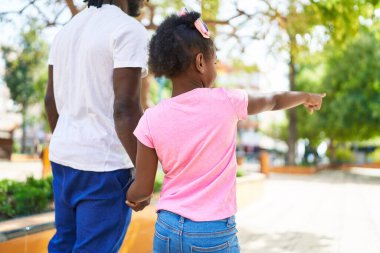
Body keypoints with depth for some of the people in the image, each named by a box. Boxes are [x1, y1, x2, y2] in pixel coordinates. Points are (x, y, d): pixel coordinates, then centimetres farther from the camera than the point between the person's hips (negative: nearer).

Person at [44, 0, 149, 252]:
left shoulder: (69, 28, 10)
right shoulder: (129, 29, -14)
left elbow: (51, 99, 13)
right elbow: (125, 108, -21)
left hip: (64, 156, 8)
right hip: (104, 164, -8)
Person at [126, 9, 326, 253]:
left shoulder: (151, 119, -7)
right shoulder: (226, 102, -9)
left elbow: (142, 190, -1)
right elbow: (274, 101, 12)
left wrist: (130, 198, 22)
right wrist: (305, 96, 32)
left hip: (168, 229, 2)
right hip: (214, 233, -2)